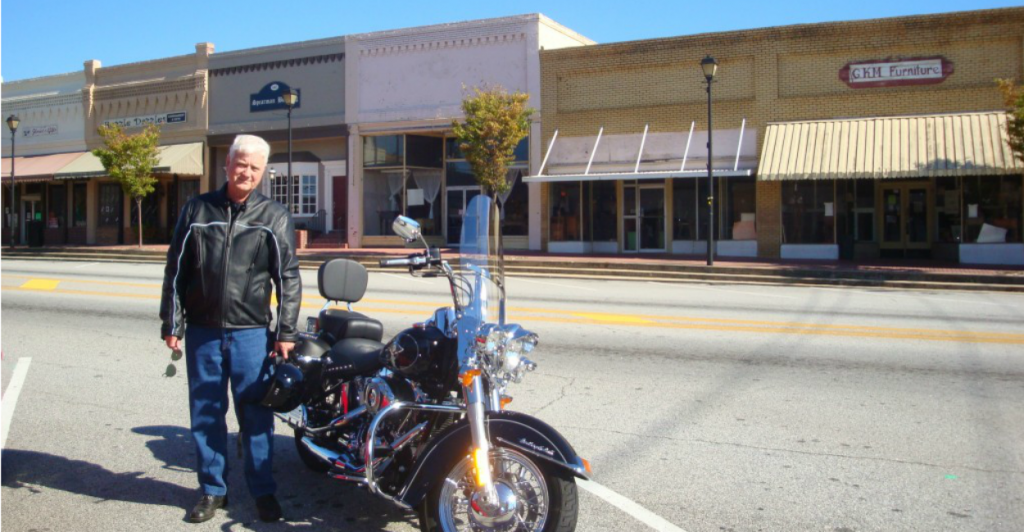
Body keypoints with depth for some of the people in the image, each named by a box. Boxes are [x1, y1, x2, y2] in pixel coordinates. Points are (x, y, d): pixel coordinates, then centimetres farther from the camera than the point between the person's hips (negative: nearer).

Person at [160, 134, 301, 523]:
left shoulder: (275, 217, 2)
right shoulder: (196, 210, 6)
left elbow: (288, 278, 1)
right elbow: (176, 270, 9)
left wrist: (286, 333, -4)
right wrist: (171, 324, 4)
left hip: (251, 332, -2)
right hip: (202, 331, 2)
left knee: (256, 414, 3)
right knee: (205, 414, 9)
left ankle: (263, 490, 15)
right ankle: (212, 489, 23)